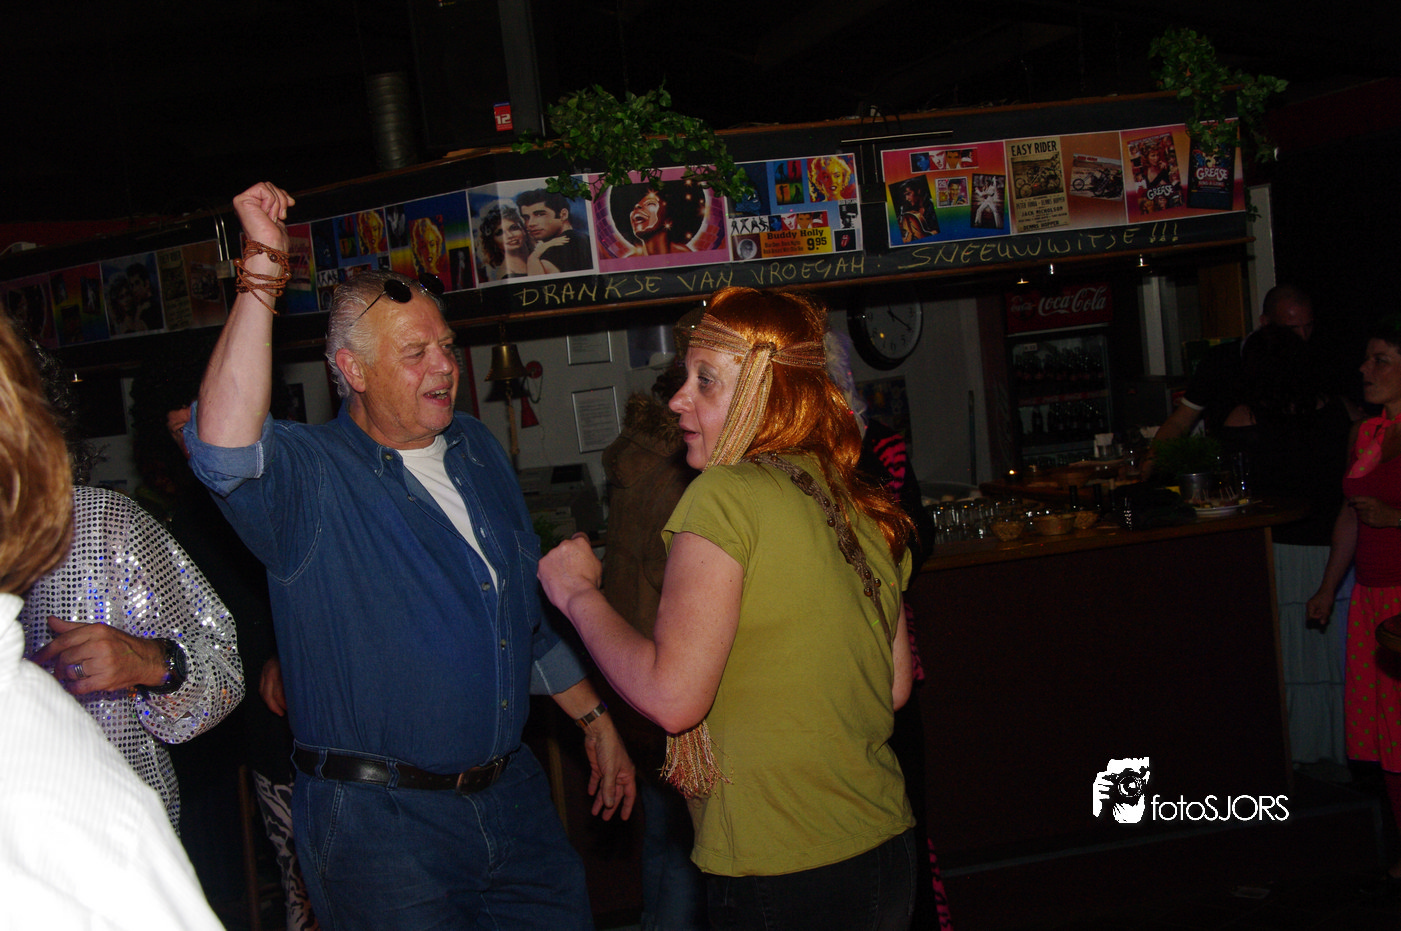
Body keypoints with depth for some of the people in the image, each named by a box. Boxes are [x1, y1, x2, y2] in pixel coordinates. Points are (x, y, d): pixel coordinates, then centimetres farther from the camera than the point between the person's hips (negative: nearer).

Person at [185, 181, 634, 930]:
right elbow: (224, 447, -36)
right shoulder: (308, 478, -11)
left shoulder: (477, 450, 10)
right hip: (380, 821, -6)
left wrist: (595, 720, 18)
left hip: (512, 795, 6)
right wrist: (263, 271, -35)